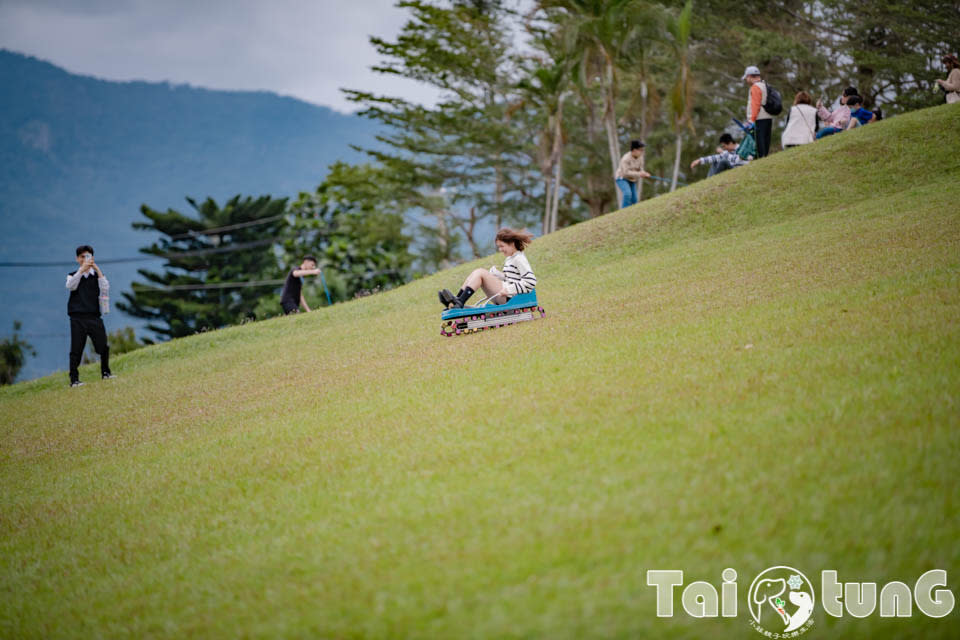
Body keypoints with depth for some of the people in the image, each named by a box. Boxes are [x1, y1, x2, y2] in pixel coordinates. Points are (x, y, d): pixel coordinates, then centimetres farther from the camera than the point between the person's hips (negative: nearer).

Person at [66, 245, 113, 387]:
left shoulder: (97, 275, 12)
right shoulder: (73, 275, 11)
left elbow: (105, 289, -5)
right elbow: (70, 286, -12)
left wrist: (97, 270, -13)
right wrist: (82, 270, -23)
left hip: (94, 316, 1)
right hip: (77, 318, -1)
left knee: (103, 346, -2)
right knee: (76, 350, -5)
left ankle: (105, 372, 18)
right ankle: (74, 379, -2)